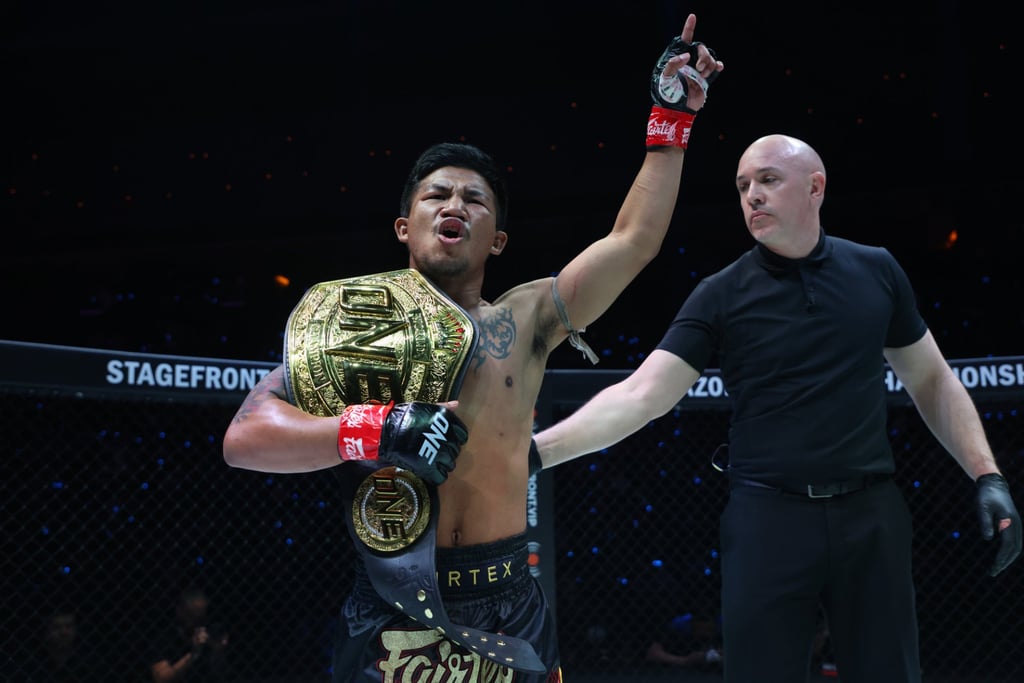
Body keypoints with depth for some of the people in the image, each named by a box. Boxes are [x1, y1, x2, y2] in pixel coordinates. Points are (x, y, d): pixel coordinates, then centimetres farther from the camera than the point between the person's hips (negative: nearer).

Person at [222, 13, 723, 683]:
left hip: (510, 614, 2)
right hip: (392, 619, -2)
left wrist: (673, 116, 7)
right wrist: (376, 429, -20)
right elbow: (245, 437, -6)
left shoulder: (525, 319, 9)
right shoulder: (349, 320, 2)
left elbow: (634, 238, 7)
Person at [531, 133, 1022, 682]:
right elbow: (640, 395, -9)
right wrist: (536, 449, -21)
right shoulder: (720, 296, -1)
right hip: (768, 516, -2)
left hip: (871, 513, 2)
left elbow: (930, 380, 15)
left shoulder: (877, 271, 6)